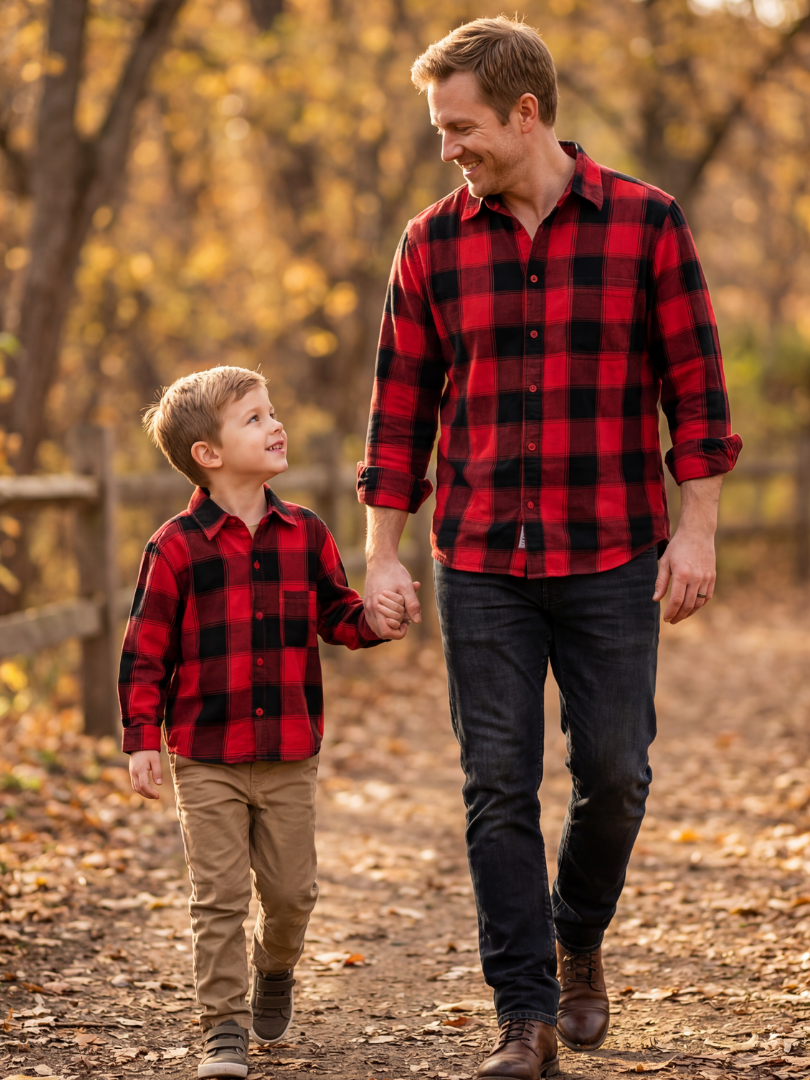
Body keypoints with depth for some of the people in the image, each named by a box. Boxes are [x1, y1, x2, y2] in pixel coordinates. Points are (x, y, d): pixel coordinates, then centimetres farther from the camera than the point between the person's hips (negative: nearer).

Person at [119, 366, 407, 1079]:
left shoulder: (306, 534, 4)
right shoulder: (177, 547, -7)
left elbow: (334, 614, 12)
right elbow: (145, 651, -4)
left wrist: (373, 621, -10)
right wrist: (142, 740, -7)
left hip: (290, 759, 3)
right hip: (206, 761, -3)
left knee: (291, 888, 10)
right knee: (219, 896, -2)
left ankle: (275, 970, 40)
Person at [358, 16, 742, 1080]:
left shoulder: (644, 223, -3)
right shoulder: (432, 244, 3)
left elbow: (695, 386, -1)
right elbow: (401, 407, 7)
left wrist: (696, 532, -6)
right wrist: (382, 554, 3)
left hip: (612, 561, -1)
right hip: (480, 568, 1)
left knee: (613, 773, 4)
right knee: (498, 787, 0)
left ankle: (578, 942, 32)